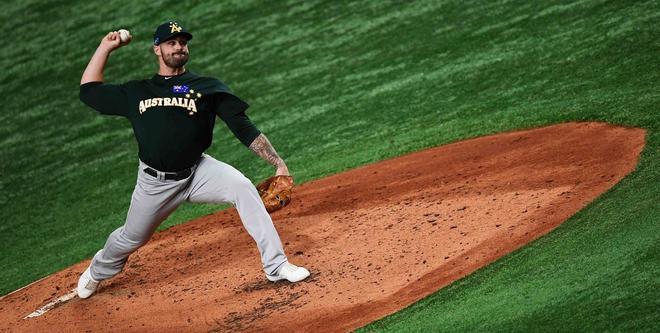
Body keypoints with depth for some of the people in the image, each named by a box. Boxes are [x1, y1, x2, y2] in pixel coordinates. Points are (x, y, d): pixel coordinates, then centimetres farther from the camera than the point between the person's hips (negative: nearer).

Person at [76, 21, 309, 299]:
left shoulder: (207, 88, 2)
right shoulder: (135, 93, 9)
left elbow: (243, 128, -3)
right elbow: (89, 91, 16)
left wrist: (277, 163, -12)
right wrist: (105, 47, 14)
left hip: (197, 172, -2)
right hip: (154, 182, 2)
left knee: (242, 187, -27)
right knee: (131, 238, 13)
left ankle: (276, 266, -24)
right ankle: (97, 272, 48)